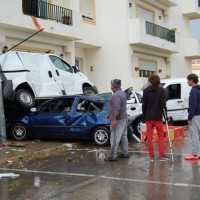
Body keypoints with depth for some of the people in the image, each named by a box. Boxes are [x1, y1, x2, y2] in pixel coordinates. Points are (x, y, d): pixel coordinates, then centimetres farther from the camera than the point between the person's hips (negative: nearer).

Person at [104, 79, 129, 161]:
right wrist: (110, 114, 24)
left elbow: (117, 109, -27)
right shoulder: (122, 93, 14)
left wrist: (114, 120, -25)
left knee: (115, 138, -7)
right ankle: (125, 153, 23)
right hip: (124, 118, 10)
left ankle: (113, 156, -4)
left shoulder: (116, 95, -20)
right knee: (123, 136, 15)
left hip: (118, 120, -10)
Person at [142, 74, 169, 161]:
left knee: (149, 136, 6)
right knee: (160, 136, 8)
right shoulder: (161, 90, -3)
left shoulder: (146, 91, 3)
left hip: (148, 117, 2)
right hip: (158, 117, -2)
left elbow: (144, 105, 5)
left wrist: (144, 118, 11)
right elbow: (163, 104, -8)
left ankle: (151, 156, 7)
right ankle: (161, 155, 5)